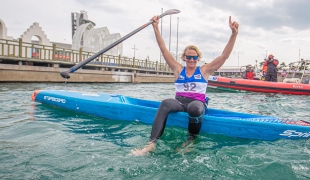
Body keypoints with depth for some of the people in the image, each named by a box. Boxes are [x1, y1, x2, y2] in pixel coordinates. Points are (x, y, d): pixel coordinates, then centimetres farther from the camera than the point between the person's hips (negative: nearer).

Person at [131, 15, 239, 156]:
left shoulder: (204, 70, 10)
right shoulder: (178, 70, 13)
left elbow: (225, 55, 4)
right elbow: (164, 50, 8)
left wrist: (234, 34, -5)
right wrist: (156, 28, 3)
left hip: (198, 104, -1)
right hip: (179, 103, 1)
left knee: (193, 107, -39)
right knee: (166, 103, -33)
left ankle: (191, 140, -17)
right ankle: (151, 143, -40)